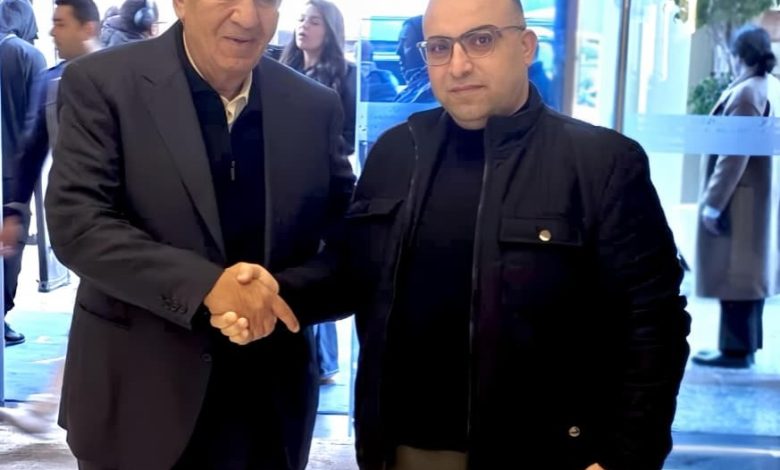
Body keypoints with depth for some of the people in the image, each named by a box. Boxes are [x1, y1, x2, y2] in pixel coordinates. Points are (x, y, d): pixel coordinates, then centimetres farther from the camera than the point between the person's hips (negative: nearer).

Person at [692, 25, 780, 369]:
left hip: (739, 200, -9)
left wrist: (713, 203, -19)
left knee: (733, 273, -3)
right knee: (749, 273, 14)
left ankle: (736, 350, 1)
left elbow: (734, 155, -22)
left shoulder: (745, 93, -18)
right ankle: (747, 345, 21)